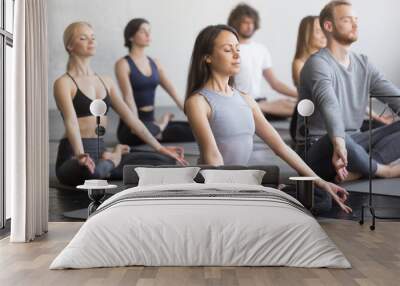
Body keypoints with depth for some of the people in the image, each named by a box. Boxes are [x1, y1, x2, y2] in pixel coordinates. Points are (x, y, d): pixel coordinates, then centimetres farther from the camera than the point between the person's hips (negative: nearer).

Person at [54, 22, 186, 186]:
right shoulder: (64, 83, -5)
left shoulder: (105, 81, 15)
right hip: (74, 155, -4)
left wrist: (159, 148, 5)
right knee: (91, 171, -43)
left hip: (101, 151, 5)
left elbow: (129, 117, 11)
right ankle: (113, 158, -9)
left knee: (167, 161, -8)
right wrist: (81, 155, -40)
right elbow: (71, 122, -21)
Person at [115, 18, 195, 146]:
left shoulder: (154, 63, 11)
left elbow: (172, 91, 4)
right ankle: (160, 126, -8)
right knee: (144, 130, -41)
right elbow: (128, 98, -17)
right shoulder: (123, 64, -6)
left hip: (151, 120, 4)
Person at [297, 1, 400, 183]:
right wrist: (338, 143, -50)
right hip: (319, 149, -7)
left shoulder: (363, 64, 10)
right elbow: (329, 105, -34)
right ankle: (384, 170, -10)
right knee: (344, 141, -39)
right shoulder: (318, 64, -14)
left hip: (352, 142, 7)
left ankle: (357, 170, -24)